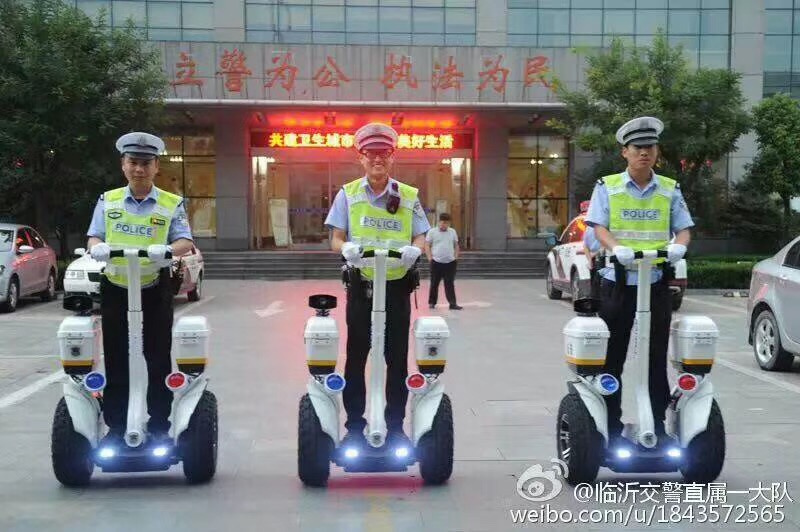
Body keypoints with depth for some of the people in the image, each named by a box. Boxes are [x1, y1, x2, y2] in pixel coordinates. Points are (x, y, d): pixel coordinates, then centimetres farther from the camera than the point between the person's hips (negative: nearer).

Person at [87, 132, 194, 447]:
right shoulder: (108, 201, 8)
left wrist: (167, 250, -29)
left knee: (158, 358, 3)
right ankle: (115, 426, 16)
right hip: (115, 288, 2)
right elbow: (94, 236, 4)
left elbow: (184, 241, -7)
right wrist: (97, 247, -20)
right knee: (115, 359, 6)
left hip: (155, 288, -2)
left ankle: (159, 426, 13)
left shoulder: (172, 204, 1)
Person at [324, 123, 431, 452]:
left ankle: (395, 427, 17)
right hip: (361, 285, -1)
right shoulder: (348, 194, 4)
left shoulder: (408, 196, 6)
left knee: (397, 359, 6)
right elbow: (336, 239, 2)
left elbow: (421, 237, 5)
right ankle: (354, 427, 13)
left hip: (397, 285, 1)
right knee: (355, 358, 3)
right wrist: (347, 248, -21)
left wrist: (414, 249, -18)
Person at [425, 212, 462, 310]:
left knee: (450, 284, 0)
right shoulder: (432, 232, 0)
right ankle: (432, 303, 18)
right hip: (436, 262, -2)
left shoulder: (453, 232, 9)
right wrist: (430, 258, -6)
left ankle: (453, 304, -1)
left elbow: (456, 245, 17)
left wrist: (456, 257, 7)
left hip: (450, 262, 2)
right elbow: (427, 245, 1)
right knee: (434, 284, 6)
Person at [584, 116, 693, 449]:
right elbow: (599, 227, -4)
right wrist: (617, 247, -24)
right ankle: (611, 427, 13)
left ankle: (657, 426, 14)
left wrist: (678, 246, -14)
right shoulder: (608, 187, 4)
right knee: (613, 358, 4)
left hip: (657, 283, 2)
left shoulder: (670, 190, 10)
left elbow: (683, 228, 8)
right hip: (618, 282, -2)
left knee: (657, 358, 5)